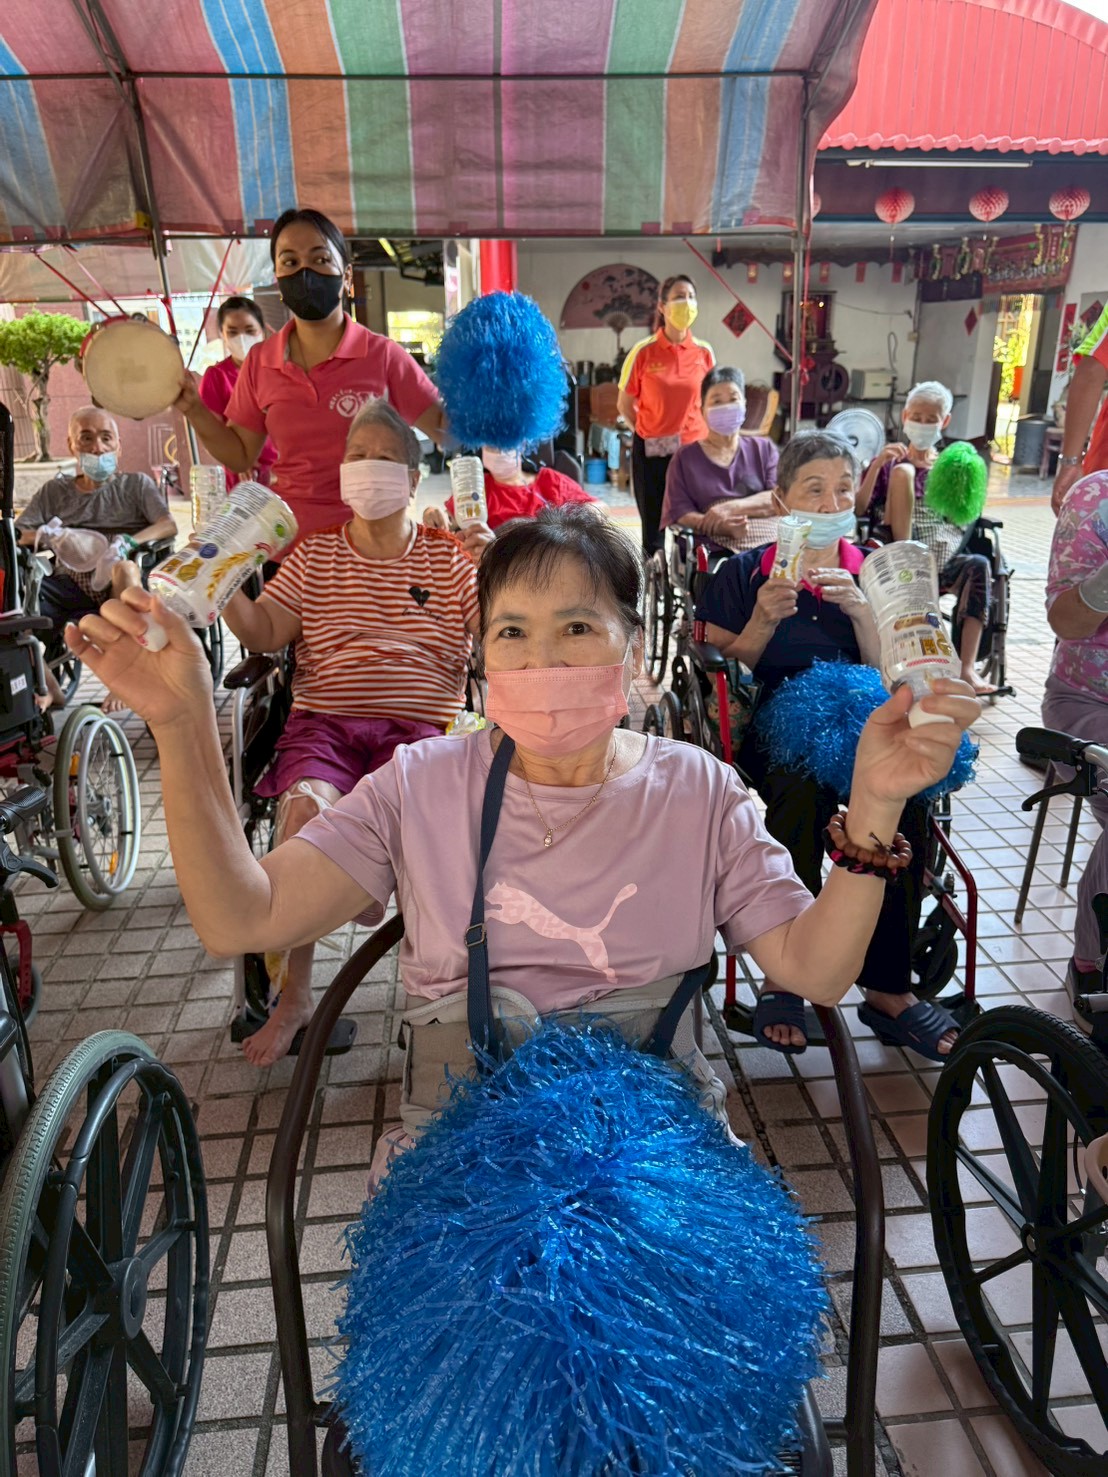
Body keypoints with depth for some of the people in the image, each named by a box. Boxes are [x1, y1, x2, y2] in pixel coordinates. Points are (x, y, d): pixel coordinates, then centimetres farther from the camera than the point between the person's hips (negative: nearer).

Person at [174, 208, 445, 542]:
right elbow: (241, 455, 13)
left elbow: (446, 428, -2)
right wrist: (194, 410, -1)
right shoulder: (260, 363, 4)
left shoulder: (382, 355, -5)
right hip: (288, 535, 2)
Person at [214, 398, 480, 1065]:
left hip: (419, 727, -1)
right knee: (305, 808, -29)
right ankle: (293, 994, -12)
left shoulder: (450, 556, 14)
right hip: (325, 722, 1)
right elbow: (264, 632, 7)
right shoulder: (315, 554, 17)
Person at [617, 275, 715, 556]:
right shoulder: (643, 352, -4)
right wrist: (647, 433, -2)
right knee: (654, 531, 6)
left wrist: (703, 437, 7)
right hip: (651, 452, -2)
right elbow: (625, 405, 4)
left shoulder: (704, 352, 3)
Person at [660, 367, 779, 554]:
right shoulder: (685, 458, 14)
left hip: (773, 543, 3)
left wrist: (731, 507, -11)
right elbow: (679, 512, 0)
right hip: (718, 550, -2)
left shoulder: (764, 448, 21)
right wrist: (723, 526, -19)